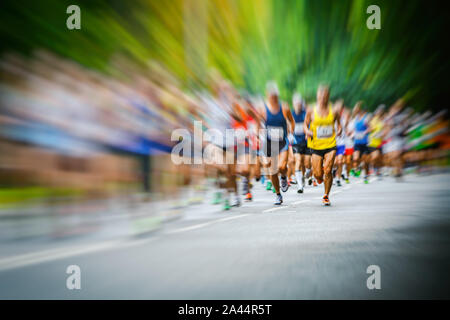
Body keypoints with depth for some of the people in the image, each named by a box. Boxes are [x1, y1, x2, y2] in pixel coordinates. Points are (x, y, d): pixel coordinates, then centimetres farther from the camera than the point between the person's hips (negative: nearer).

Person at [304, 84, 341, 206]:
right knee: (318, 174, -2)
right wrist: (307, 132, -12)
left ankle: (326, 196, 9)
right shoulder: (311, 111, -1)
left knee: (328, 170, -10)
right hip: (316, 146, 0)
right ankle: (319, 177, 38)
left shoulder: (333, 111, 1)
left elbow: (339, 124, 15)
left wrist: (339, 131, -5)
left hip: (330, 146, 0)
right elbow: (305, 124, 9)